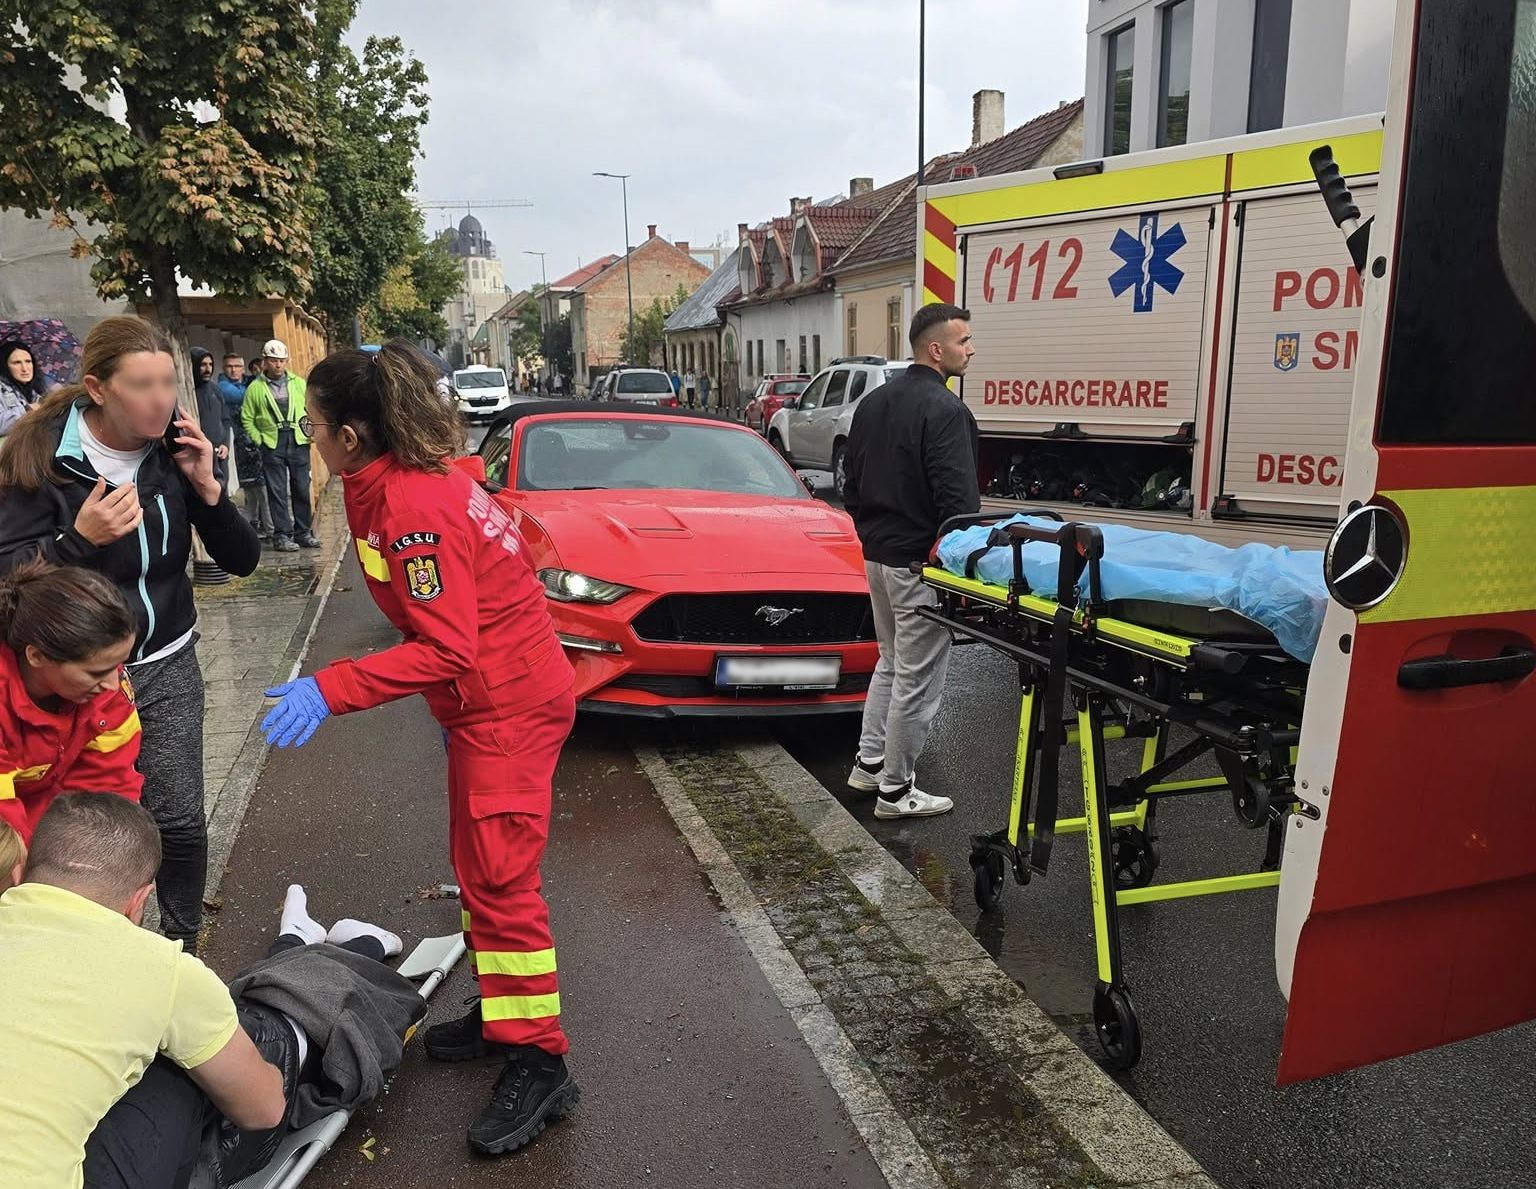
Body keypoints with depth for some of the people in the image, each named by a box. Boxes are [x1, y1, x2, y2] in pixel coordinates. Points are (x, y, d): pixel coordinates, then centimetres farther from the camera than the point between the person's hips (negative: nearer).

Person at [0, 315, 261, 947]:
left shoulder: (175, 450, -4)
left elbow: (242, 560, -3)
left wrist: (207, 487, -18)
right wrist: (79, 537, -31)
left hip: (168, 665, 2)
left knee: (179, 817, -1)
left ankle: (182, 944, 22)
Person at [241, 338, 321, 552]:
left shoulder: (299, 383, 9)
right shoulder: (256, 388, 4)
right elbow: (247, 418, 6)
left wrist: (311, 432, -1)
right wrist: (258, 439, -2)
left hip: (298, 442, 2)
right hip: (272, 445, -2)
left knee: (302, 489, 6)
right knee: (277, 492, 0)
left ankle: (303, 533, 15)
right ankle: (282, 535, 4)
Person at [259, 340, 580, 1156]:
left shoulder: (410, 508, -23)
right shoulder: (428, 473, 6)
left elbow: (446, 651, -25)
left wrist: (330, 690, -27)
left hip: (508, 704, -10)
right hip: (494, 695, 10)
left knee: (499, 879, -4)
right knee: (478, 866, 18)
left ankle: (538, 1062, 8)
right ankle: (501, 1011, 33)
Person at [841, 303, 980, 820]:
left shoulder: (873, 403, 10)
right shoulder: (945, 410, -17)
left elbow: (853, 483, 17)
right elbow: (957, 500, -22)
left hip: (878, 557, 9)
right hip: (921, 563, -9)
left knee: (891, 664, 23)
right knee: (917, 679, 2)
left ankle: (869, 763, 30)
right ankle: (895, 790, 12)